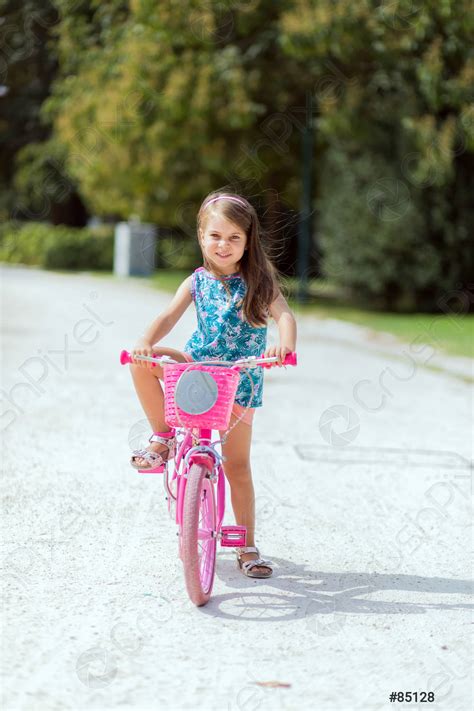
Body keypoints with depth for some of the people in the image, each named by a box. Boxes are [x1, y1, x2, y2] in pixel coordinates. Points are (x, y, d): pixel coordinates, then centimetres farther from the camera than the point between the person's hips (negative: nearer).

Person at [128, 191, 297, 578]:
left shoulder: (259, 280, -6)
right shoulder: (198, 281, 0)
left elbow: (284, 314, -21)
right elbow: (169, 316, -11)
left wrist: (285, 344, -44)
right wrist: (146, 343, -32)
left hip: (241, 377, -2)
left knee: (238, 463, -2)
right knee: (143, 362, -23)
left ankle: (248, 545, 7)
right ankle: (163, 438, -7)